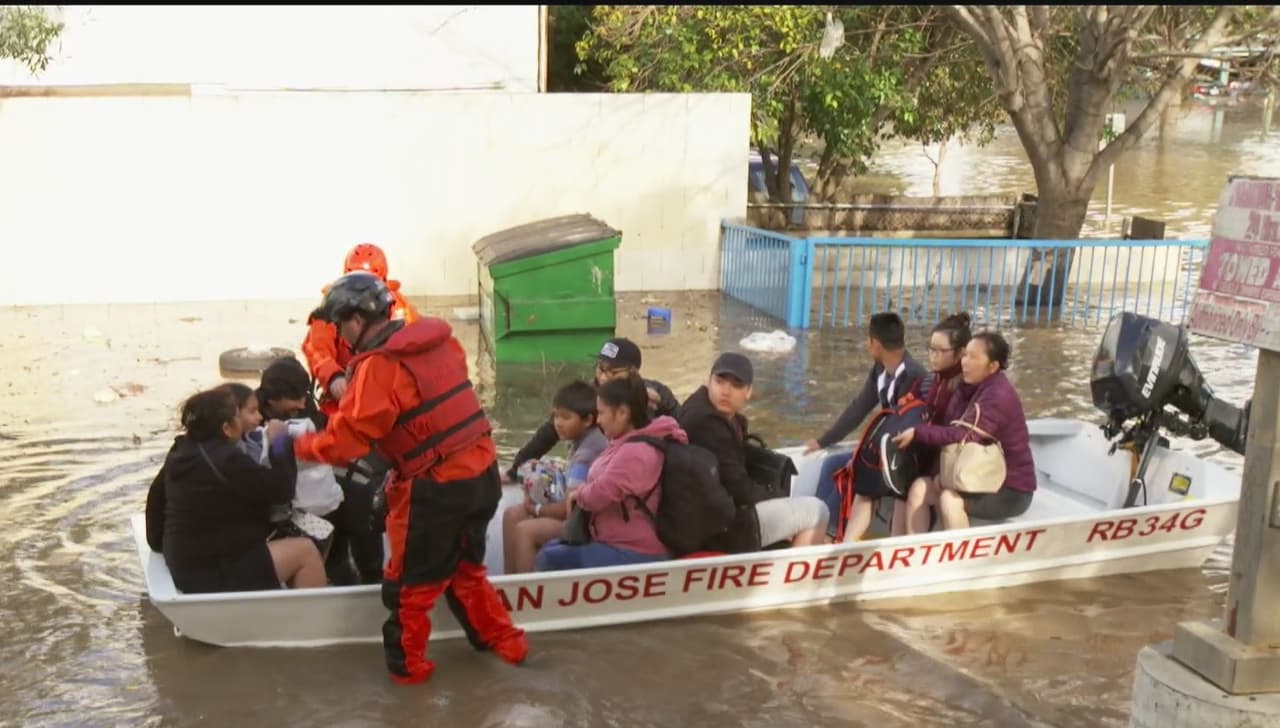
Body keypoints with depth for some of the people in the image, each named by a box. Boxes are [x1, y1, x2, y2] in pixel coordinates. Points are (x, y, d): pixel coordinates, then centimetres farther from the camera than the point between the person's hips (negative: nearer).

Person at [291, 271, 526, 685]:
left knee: (410, 582, 12)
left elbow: (345, 441, -15)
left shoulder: (378, 367, -17)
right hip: (482, 473, 8)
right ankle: (504, 641, 34)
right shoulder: (437, 339, 6)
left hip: (437, 488, -8)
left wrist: (297, 445, 2)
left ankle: (408, 665, 24)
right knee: (464, 569, 26)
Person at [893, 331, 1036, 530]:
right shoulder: (971, 389, 8)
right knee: (920, 487, -8)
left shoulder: (999, 396, -21)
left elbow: (964, 436, -28)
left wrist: (918, 433, -25)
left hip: (1009, 490, -9)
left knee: (950, 498, -31)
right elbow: (950, 426, 4)